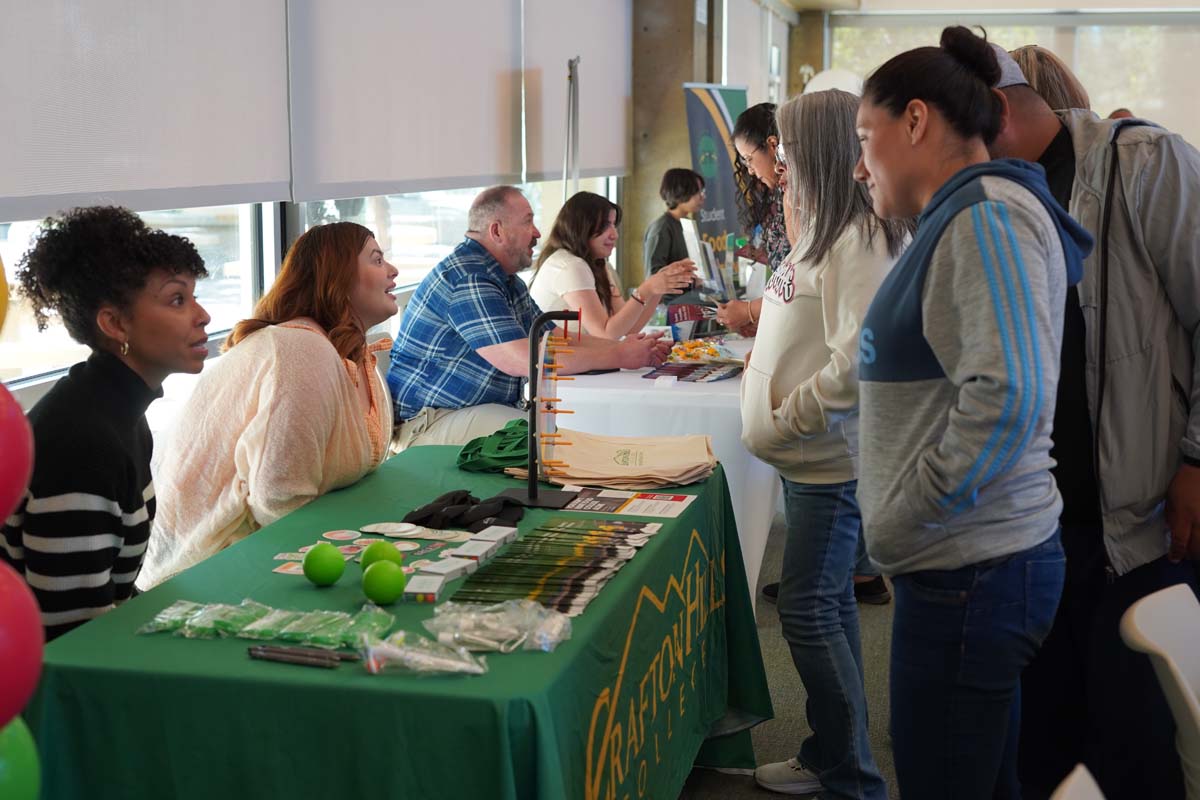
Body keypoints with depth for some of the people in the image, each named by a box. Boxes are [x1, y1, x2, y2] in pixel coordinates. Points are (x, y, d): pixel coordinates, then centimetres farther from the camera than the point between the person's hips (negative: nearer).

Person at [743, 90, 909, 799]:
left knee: (810, 611, -6)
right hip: (814, 456, 10)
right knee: (828, 606, 15)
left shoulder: (862, 239, -18)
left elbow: (856, 362, -24)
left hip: (832, 458, -10)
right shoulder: (828, 230, 14)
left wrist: (781, 422, -17)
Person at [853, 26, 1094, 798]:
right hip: (973, 561, 10)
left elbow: (1008, 396, -26)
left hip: (971, 570, -10)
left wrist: (899, 523, -17)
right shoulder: (961, 219, 16)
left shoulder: (988, 215, -14)